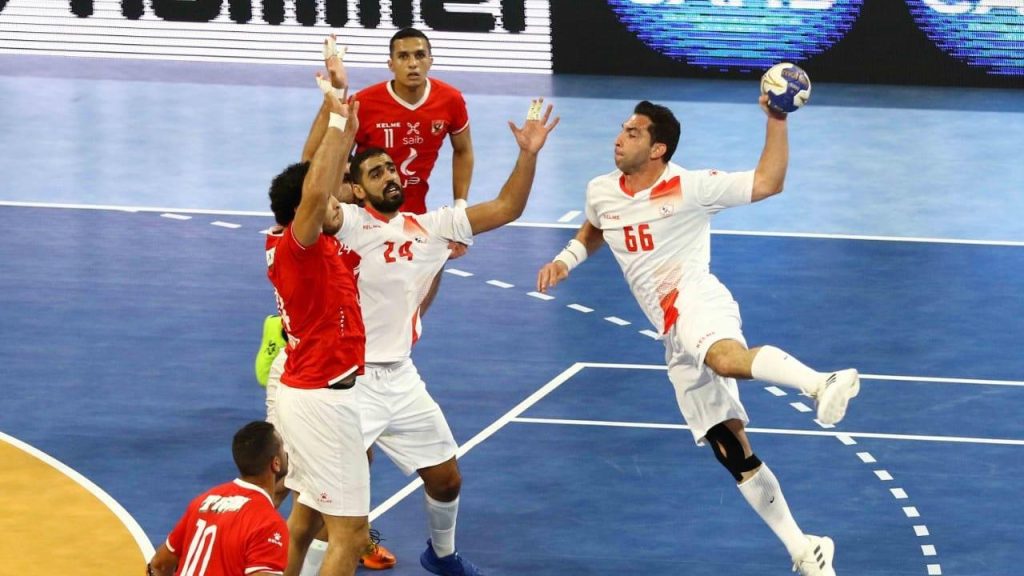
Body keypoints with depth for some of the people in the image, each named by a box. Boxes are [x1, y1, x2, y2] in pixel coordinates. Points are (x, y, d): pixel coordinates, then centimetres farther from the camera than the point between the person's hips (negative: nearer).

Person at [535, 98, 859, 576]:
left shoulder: (690, 188, -6)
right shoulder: (602, 192, 11)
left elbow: (768, 183, -10)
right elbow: (593, 231, 34)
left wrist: (777, 121, -18)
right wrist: (564, 260, 16)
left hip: (698, 302, -6)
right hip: (678, 339, 6)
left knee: (725, 358, -46)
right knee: (731, 451, 1)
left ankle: (820, 383, -57)